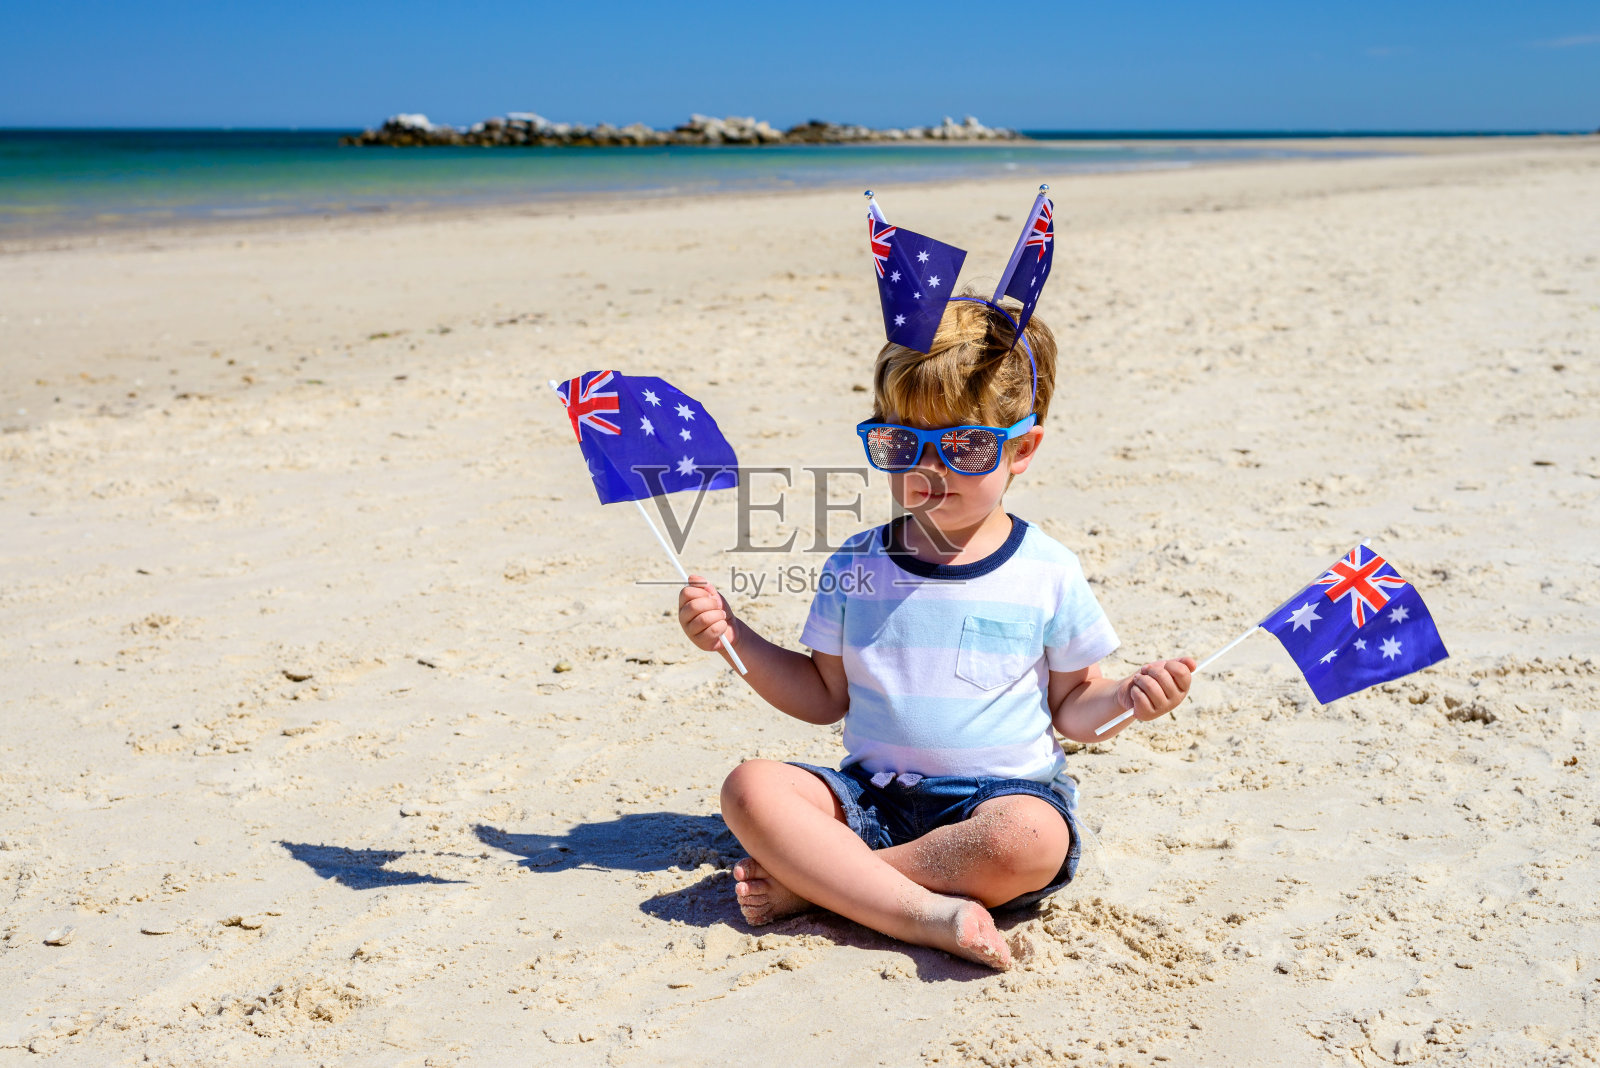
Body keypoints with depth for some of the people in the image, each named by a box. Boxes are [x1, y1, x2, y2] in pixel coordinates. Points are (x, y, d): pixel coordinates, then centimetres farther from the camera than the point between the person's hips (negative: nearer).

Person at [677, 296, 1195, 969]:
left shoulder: (1047, 574, 0)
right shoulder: (855, 568, 6)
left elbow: (1070, 707, 8)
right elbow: (825, 695, 12)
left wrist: (1127, 699, -13)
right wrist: (734, 637, 1)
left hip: (1001, 794, -2)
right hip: (873, 796, 2)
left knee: (1030, 841, -36)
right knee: (751, 788, -23)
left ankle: (814, 880, -20)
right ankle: (927, 914, -32)